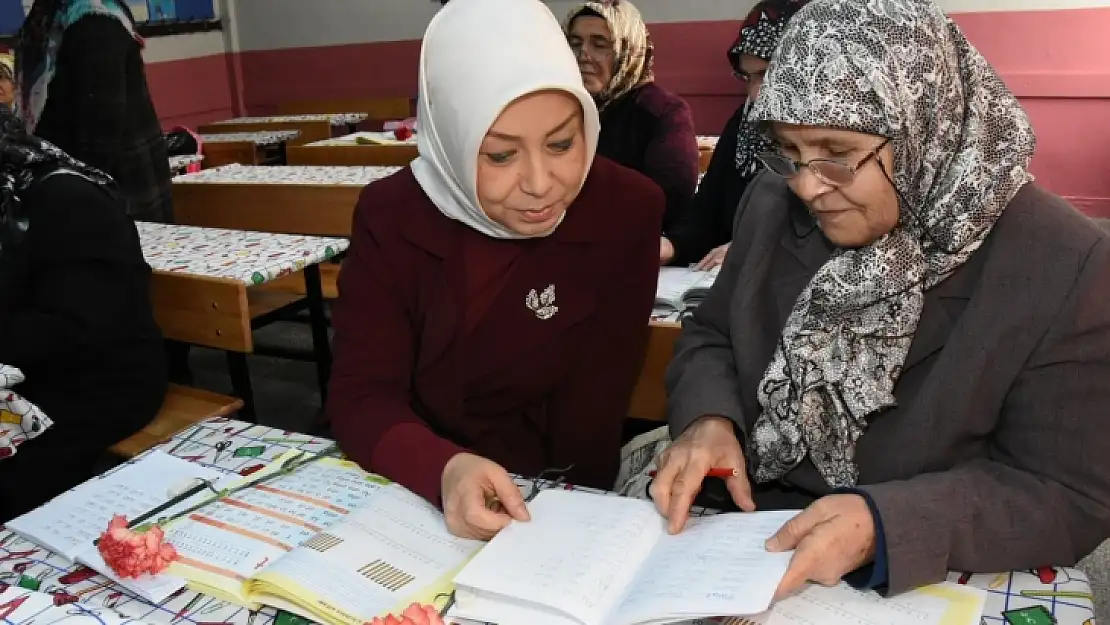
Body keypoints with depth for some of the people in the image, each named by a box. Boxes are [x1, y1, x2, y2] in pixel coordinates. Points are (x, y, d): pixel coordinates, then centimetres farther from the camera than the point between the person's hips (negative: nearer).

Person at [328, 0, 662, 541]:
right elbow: (360, 397, -15)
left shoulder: (626, 210, -14)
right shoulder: (391, 216, -10)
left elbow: (590, 415, -9)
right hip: (415, 494, 2)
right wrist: (446, 471, -31)